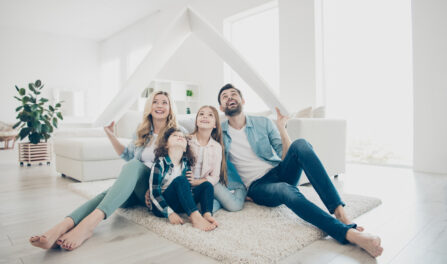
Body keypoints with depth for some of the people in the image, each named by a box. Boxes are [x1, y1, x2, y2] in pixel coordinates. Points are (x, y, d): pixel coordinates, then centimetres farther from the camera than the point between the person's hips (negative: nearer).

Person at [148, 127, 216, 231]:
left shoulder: (186, 164, 6)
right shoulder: (160, 164, -11)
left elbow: (187, 188, 10)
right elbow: (154, 193, -16)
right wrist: (170, 213, -26)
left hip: (178, 205, 6)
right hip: (161, 207, -6)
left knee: (206, 185, -8)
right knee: (180, 180, -30)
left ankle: (206, 215, -34)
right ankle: (195, 217, -44)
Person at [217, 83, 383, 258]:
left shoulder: (263, 123, 10)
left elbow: (287, 156, 4)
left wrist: (281, 127, -7)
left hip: (279, 172, 3)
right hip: (257, 186, -2)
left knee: (300, 144, -28)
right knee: (286, 190, -38)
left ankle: (339, 212, -34)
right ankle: (348, 233, -44)